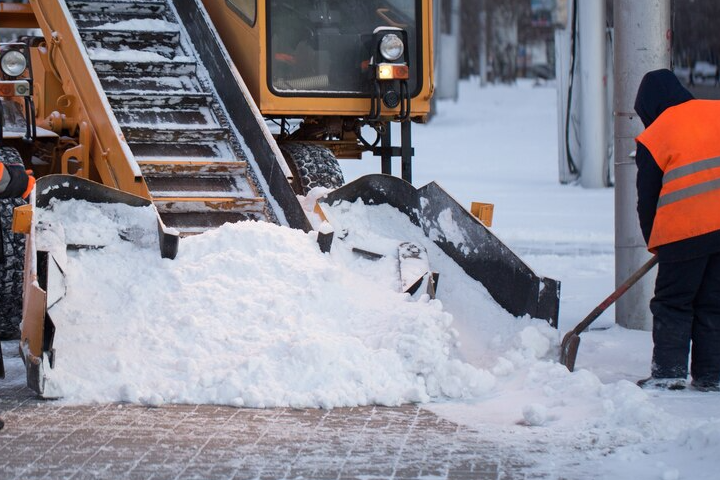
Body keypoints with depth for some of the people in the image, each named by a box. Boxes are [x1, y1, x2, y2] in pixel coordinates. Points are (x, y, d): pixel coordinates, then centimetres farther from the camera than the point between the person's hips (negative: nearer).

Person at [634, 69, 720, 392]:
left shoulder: (653, 137, 1)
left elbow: (647, 198, 7)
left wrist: (654, 242, 19)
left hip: (685, 233, -4)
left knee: (672, 304, 7)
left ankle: (669, 371, 0)